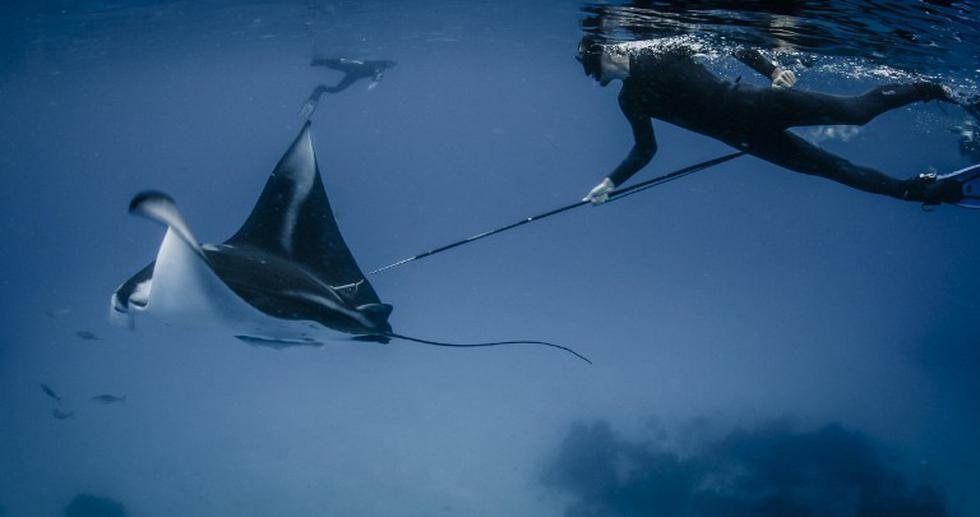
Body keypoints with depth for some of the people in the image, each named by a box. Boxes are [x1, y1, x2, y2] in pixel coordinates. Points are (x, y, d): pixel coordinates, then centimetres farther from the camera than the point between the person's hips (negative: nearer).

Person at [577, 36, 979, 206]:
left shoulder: (662, 45, -6)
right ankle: (923, 189, 14)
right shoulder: (631, 100, 5)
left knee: (858, 110, -10)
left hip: (751, 104, -3)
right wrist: (611, 182, 5)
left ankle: (930, 89, 15)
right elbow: (645, 150, 14)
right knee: (834, 168, 3)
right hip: (746, 136, 3)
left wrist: (771, 69, -12)